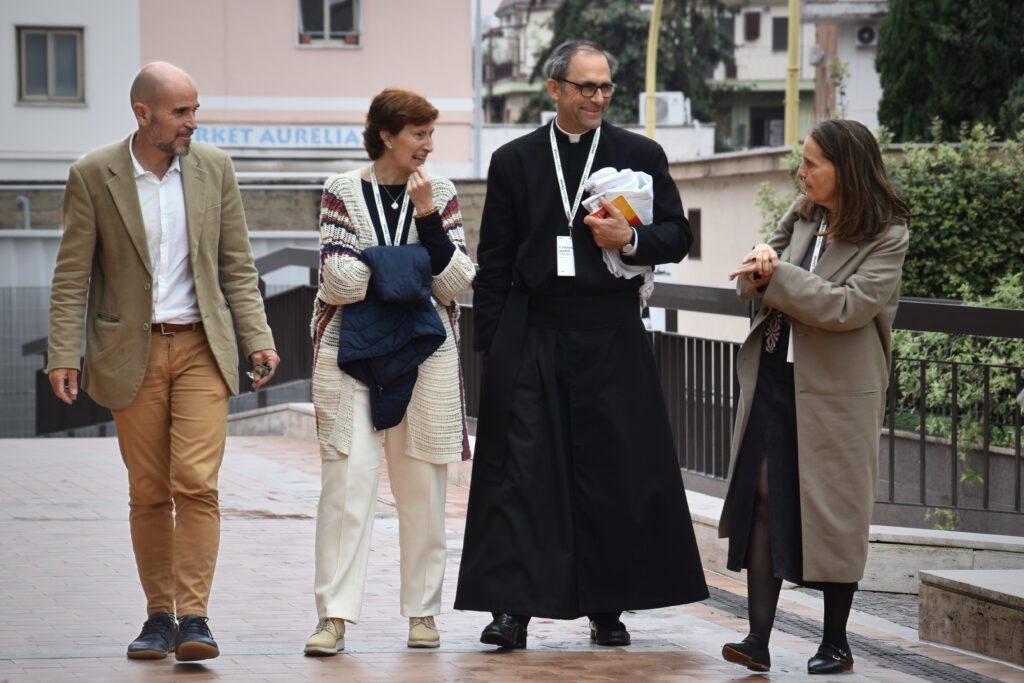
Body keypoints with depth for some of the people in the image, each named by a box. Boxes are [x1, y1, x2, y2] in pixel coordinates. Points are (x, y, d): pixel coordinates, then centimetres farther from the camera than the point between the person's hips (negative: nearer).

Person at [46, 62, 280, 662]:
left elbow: (237, 266, 8)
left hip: (202, 348, 1)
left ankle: (194, 617, -11)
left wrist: (257, 339, 0)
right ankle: (159, 615, 16)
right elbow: (73, 275, -1)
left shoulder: (215, 168, 3)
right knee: (148, 493, 5)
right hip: (132, 353, 0)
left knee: (197, 483, -12)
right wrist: (64, 355, -9)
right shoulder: (94, 175, -3)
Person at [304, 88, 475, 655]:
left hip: (425, 353, 2)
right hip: (351, 350, -2)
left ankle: (422, 612, 15)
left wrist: (428, 216, -9)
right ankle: (334, 615, -8)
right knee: (347, 480, -9)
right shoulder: (343, 192, 2)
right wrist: (417, 267, -4)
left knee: (422, 486, 5)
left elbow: (456, 283, 0)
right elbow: (338, 278, -8)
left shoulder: (440, 195, 8)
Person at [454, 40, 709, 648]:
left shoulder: (642, 156, 8)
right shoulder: (515, 161, 8)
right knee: (522, 470, -4)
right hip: (532, 339, 0)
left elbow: (678, 235, 7)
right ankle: (512, 608, -4)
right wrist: (492, 343, 2)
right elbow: (493, 262, 9)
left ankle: (607, 607, 13)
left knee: (614, 471, 3)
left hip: (612, 339, 0)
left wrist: (632, 239, -14)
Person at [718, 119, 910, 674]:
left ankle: (835, 644, 14)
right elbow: (750, 284, 13)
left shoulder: (886, 237, -8)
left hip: (835, 392, -5)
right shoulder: (801, 216, 11)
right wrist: (760, 264, -11)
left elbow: (848, 306, -19)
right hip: (774, 376, 5)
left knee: (833, 513, 2)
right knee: (762, 497, -4)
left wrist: (776, 274, -16)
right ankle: (759, 639, -5)